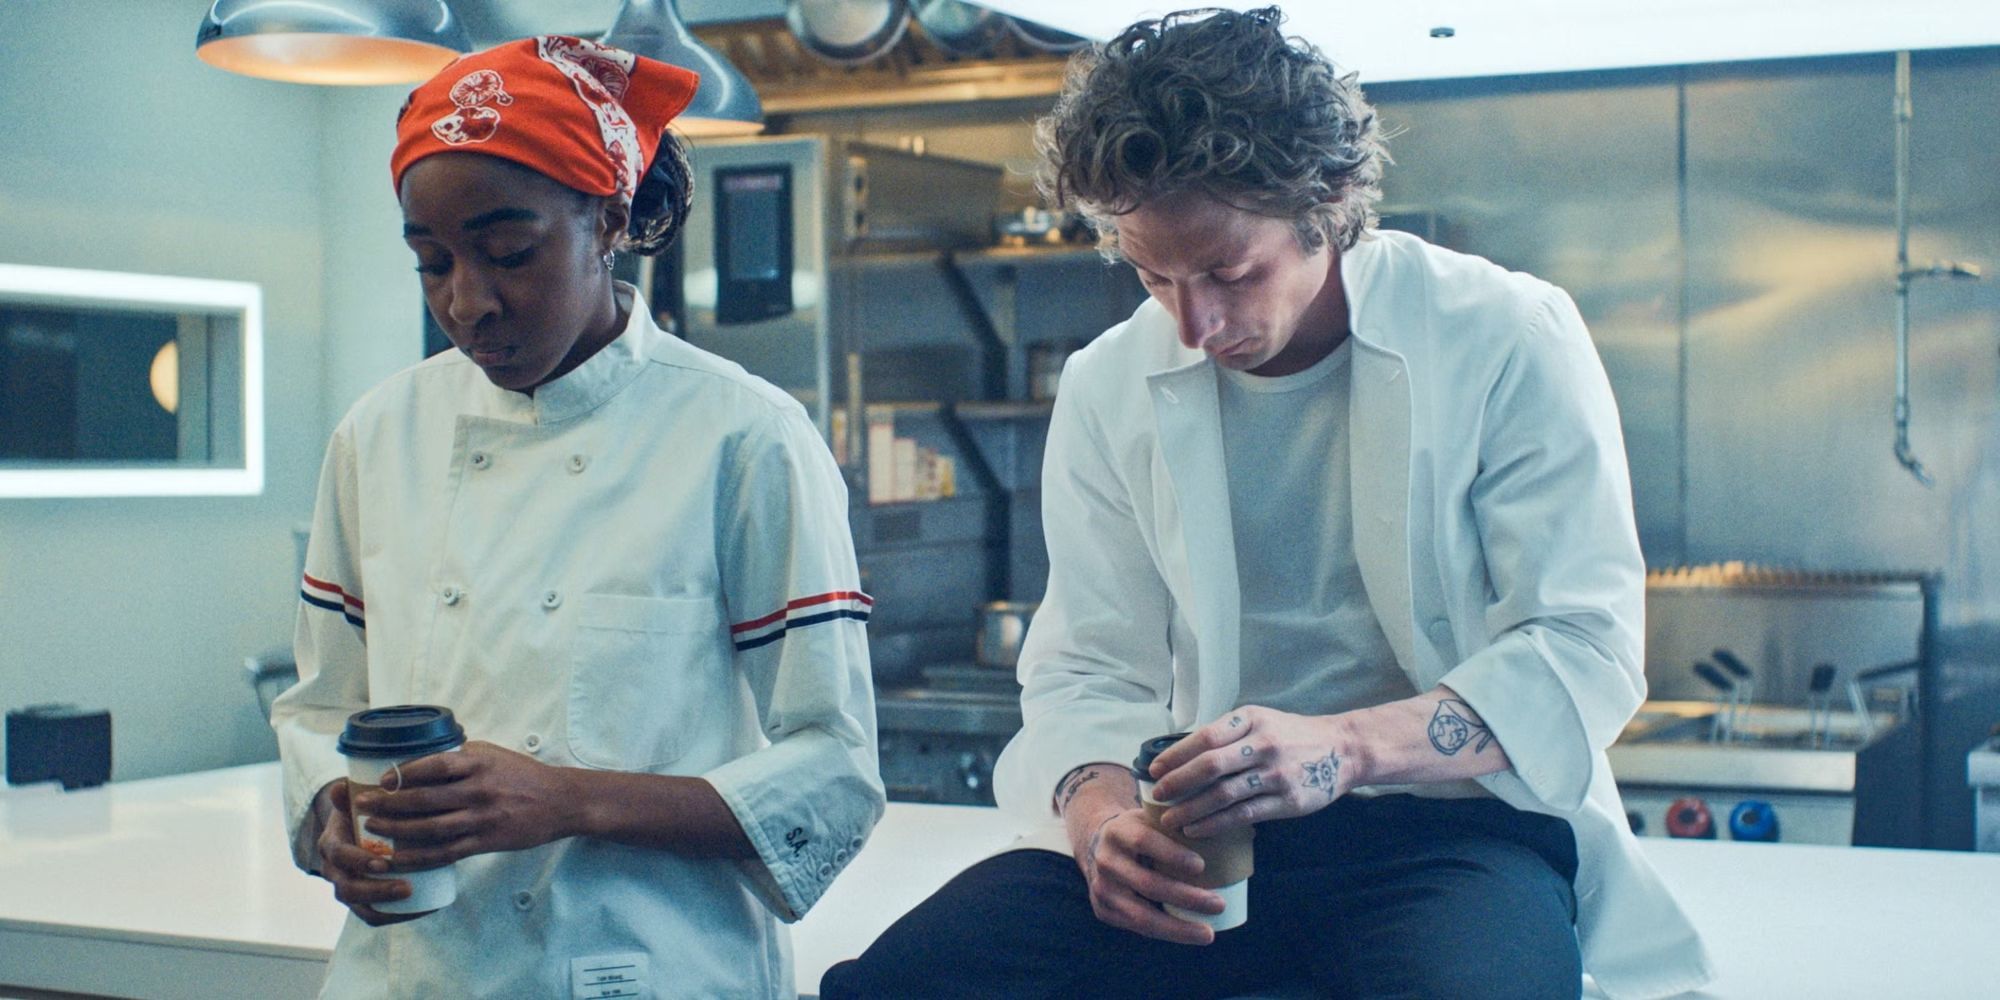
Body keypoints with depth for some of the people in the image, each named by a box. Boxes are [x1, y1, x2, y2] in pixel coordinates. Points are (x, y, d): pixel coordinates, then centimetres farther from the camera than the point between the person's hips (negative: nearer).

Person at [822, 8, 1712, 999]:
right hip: (1207, 833, 4)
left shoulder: (1511, 340, -5)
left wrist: (1342, 746, -25)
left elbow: (1586, 652, -9)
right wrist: (1096, 804, -16)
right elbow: (1090, 667, 9)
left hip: (1454, 817, -3)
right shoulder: (1107, 386, 6)